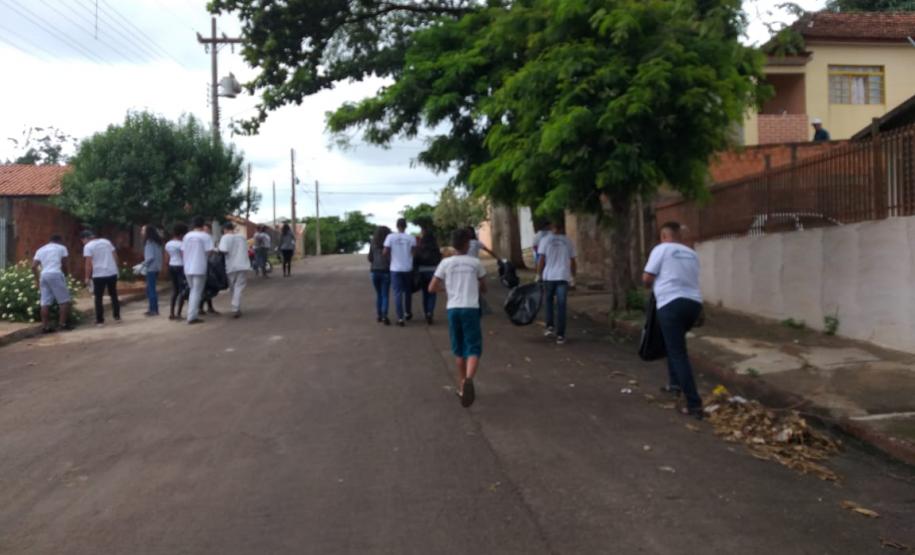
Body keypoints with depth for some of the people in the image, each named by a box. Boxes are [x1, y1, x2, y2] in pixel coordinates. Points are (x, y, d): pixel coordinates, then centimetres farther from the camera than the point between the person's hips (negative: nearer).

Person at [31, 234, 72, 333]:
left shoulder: (40, 250, 23)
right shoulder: (61, 248, 12)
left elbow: (33, 266, 13)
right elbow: (64, 265, 10)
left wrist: (37, 279, 20)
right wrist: (65, 275, 25)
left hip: (43, 275, 5)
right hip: (56, 274, -5)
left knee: (45, 303, 4)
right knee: (64, 300, 0)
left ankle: (45, 326, 3)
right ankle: (63, 324, -5)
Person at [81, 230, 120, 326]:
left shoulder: (88, 246, -6)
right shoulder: (106, 241, 11)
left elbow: (88, 263, -12)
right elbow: (115, 256, 10)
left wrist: (87, 277, -7)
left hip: (99, 275, -5)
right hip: (112, 273, 5)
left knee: (98, 298, 5)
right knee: (114, 295, 16)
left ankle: (100, 320, 5)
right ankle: (117, 317, 19)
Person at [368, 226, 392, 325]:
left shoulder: (373, 244, 4)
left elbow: (370, 258, 7)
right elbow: (391, 258, -8)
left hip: (375, 271, 3)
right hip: (385, 271, -3)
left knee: (378, 294, 15)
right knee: (385, 295, -1)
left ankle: (379, 316, 15)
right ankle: (384, 316, -12)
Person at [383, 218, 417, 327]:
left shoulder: (390, 237, -5)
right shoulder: (411, 238, -4)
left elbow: (385, 252, -7)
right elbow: (414, 252, -7)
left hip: (395, 269, -1)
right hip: (408, 268, 1)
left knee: (398, 293, 1)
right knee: (408, 291, 19)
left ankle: (400, 318, -5)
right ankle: (408, 313, 34)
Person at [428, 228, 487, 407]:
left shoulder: (446, 263, 3)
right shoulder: (475, 262, 4)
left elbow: (432, 288, 2)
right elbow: (483, 288, 14)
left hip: (453, 309, 2)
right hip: (471, 309, -2)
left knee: (458, 350, 16)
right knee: (473, 349, -4)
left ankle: (462, 386, 23)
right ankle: (468, 379, -32)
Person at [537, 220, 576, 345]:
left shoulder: (545, 240, 1)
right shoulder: (568, 241, 7)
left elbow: (541, 261, -3)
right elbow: (572, 262, 8)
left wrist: (539, 276, 6)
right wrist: (573, 276, 19)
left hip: (548, 276, 0)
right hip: (563, 277, 0)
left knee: (548, 302, 21)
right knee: (561, 306, 1)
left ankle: (550, 327, 14)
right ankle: (560, 335, 0)